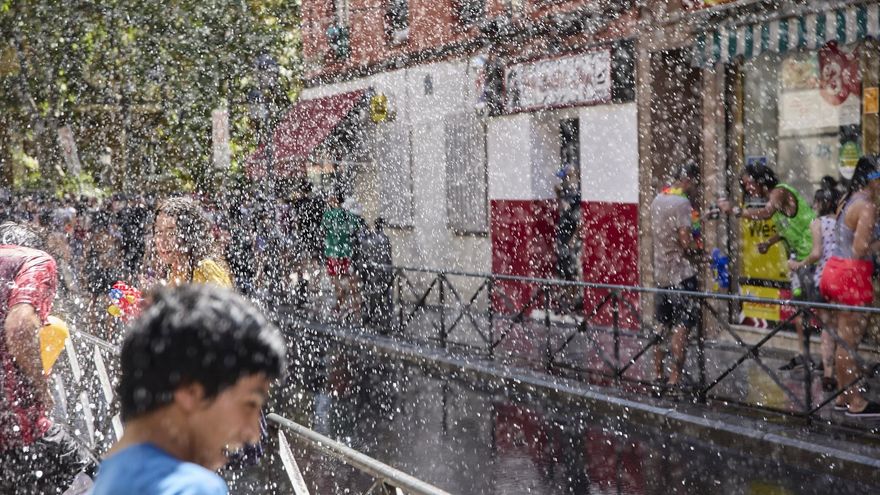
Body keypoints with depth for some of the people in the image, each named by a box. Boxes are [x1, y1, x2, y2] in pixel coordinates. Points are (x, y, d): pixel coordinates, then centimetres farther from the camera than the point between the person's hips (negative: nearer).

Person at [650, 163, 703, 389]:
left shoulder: (657, 200, 10)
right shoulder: (682, 203, -16)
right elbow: (686, 241, -21)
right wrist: (699, 252, -3)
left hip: (661, 272, 8)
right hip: (681, 273, -8)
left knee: (663, 325, 15)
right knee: (682, 327, -5)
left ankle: (658, 372, 20)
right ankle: (675, 377, -7)